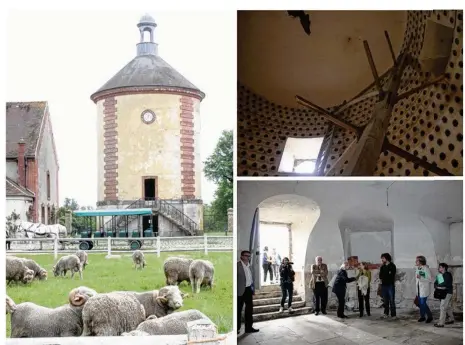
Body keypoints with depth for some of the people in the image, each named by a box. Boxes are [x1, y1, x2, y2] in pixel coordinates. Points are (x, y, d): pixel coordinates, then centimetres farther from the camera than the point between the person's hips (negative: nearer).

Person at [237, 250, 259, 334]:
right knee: (238, 309, 2)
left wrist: (253, 289, 15)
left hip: (248, 290, 8)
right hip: (240, 291, -8)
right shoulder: (237, 265, -12)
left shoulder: (249, 266, 12)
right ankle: (237, 328, 12)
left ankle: (249, 327, 23)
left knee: (249, 308, 13)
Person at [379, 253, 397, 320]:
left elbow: (391, 276, -9)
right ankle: (386, 314, 16)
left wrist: (383, 277, -2)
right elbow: (380, 276, 10)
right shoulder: (382, 267, 14)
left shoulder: (392, 266, -3)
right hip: (384, 285, 5)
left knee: (392, 301, -7)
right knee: (385, 301, 9)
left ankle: (393, 315, -6)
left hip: (390, 285, -5)